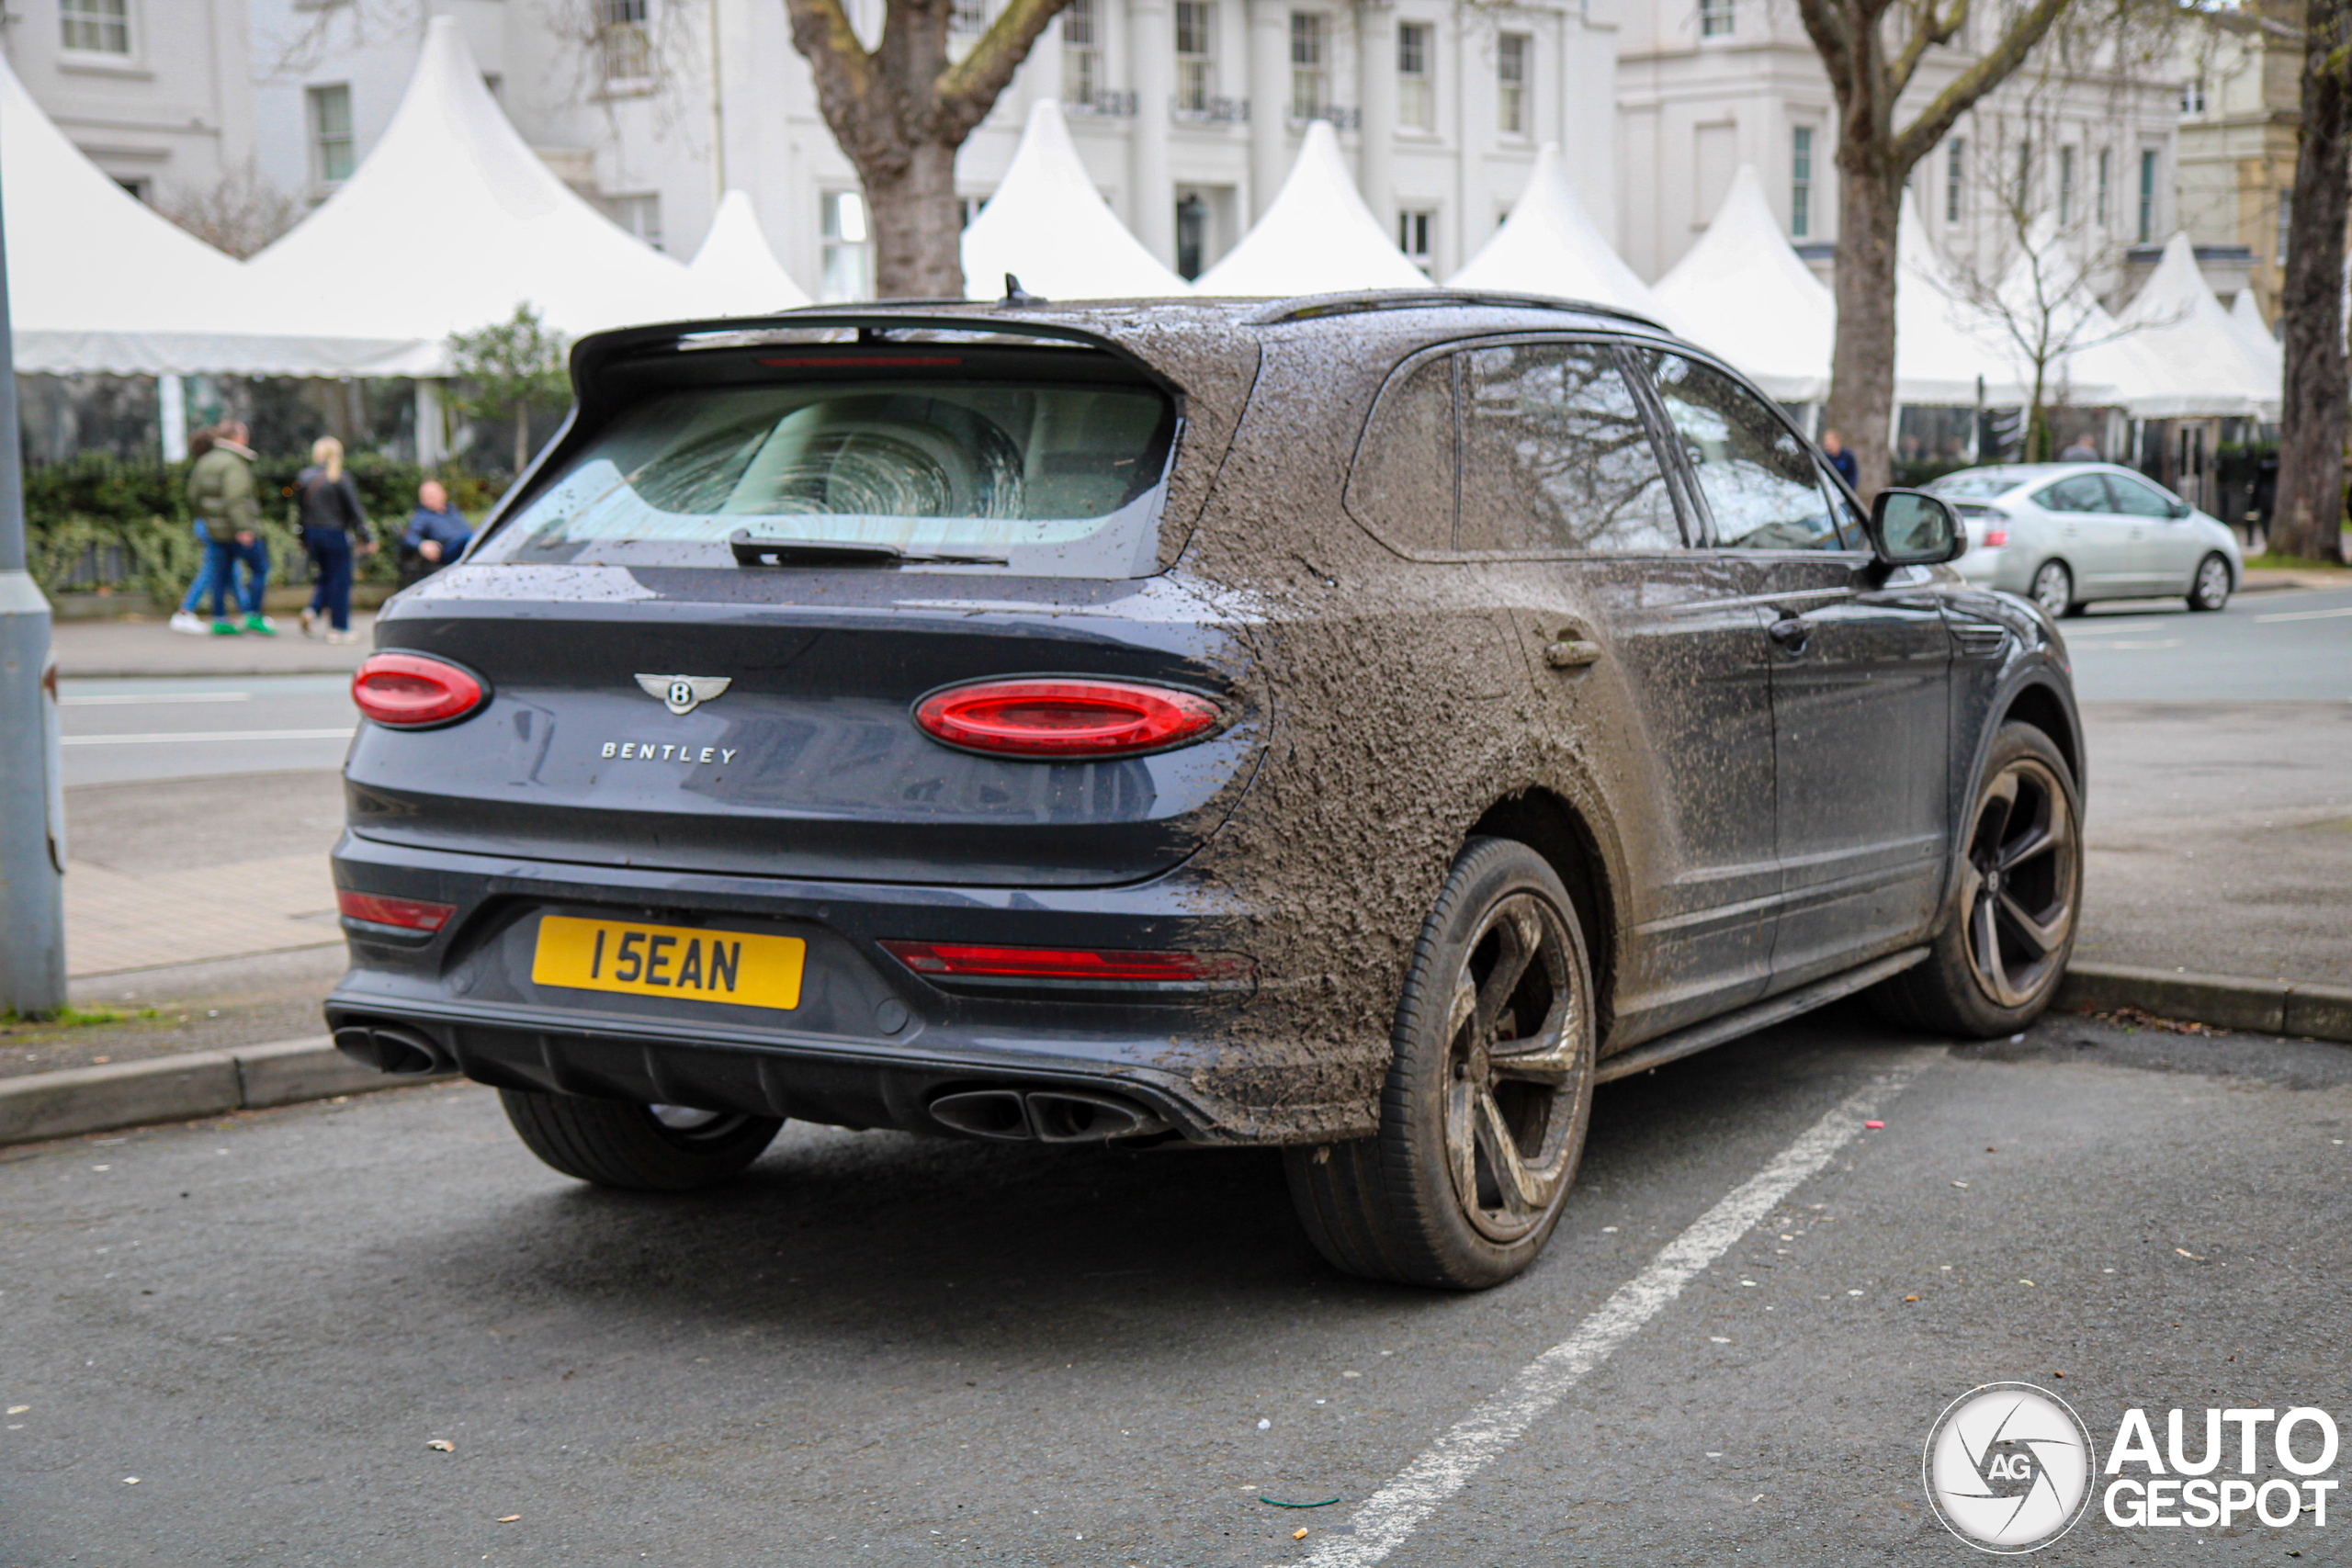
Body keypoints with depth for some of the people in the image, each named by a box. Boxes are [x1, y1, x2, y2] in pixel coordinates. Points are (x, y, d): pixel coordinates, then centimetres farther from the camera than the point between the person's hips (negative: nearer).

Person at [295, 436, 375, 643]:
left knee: (326, 577, 20)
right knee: (340, 580, 2)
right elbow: (355, 510, -9)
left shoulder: (303, 478, 4)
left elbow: (299, 509, 10)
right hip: (335, 534, -6)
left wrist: (304, 539, 18)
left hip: (312, 533, 6)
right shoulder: (340, 479, -12)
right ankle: (339, 628, 2)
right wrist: (366, 540, -4)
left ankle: (312, 610, -3)